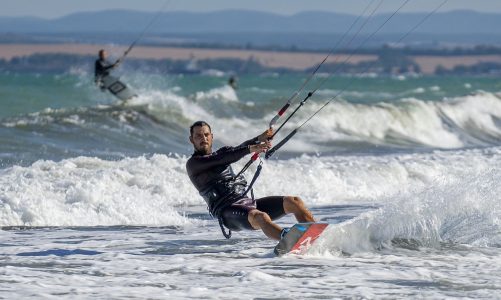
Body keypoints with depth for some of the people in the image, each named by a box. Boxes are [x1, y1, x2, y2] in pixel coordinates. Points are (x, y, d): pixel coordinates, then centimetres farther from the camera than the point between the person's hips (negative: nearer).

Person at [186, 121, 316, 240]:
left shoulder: (222, 153, 26)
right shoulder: (193, 163, 3)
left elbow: (238, 149, 7)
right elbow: (222, 159, -13)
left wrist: (259, 139, -15)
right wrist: (251, 149, -26)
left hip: (247, 202, 8)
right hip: (227, 211, -8)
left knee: (294, 202, -7)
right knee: (260, 217, -38)